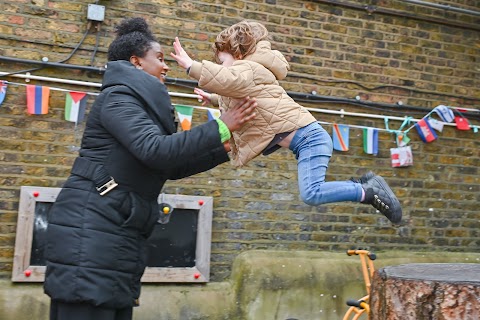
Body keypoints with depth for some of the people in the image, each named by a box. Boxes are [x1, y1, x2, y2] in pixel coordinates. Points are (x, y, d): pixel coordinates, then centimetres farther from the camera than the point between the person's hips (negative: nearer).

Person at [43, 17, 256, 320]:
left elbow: (171, 167, 23)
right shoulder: (119, 96, -8)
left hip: (117, 233, 10)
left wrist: (223, 150, 18)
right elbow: (156, 151, -23)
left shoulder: (140, 103, 21)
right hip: (91, 231, -10)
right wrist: (220, 128, -18)